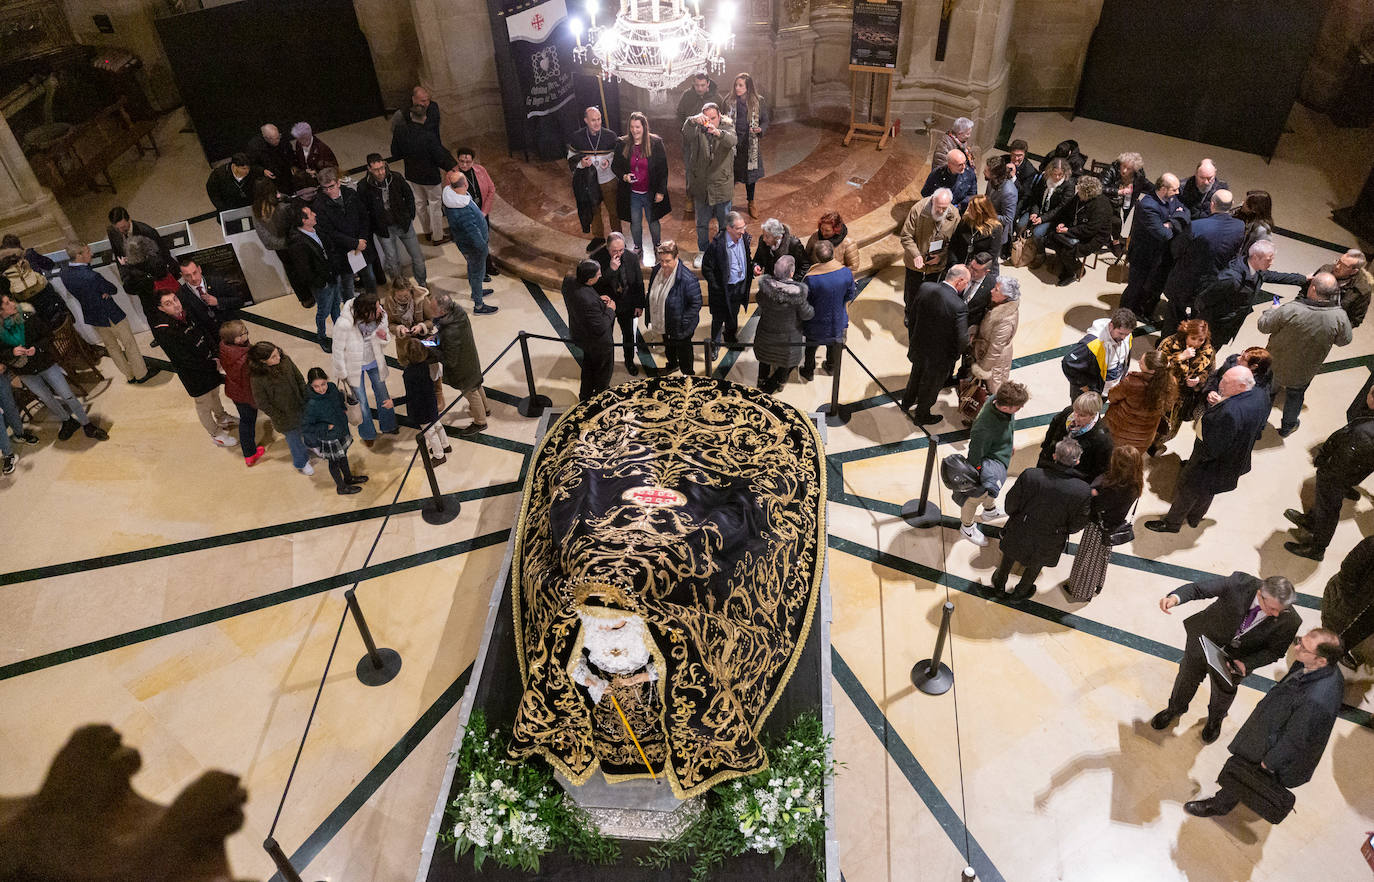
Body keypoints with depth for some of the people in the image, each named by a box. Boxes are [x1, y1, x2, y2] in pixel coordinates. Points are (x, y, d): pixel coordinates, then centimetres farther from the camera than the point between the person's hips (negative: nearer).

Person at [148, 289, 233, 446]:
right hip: (194, 375, -7)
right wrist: (212, 365, -18)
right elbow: (186, 360, -27)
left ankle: (222, 418, 55)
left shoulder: (186, 314, -7)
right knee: (204, 404, 13)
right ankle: (216, 434, 33)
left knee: (215, 393, 30)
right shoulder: (163, 332, -29)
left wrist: (216, 356, -12)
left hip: (210, 365, 7)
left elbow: (205, 333, 3)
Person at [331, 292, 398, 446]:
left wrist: (382, 336, -29)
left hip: (374, 362, 4)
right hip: (355, 366, -4)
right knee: (361, 402, 15)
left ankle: (388, 427, 49)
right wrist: (342, 373, -7)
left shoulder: (380, 316, -24)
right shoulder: (344, 324, -36)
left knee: (382, 394, 22)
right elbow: (338, 350, -19)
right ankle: (367, 434, 41)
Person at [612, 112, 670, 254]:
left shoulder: (656, 143, -9)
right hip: (632, 193, 2)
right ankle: (637, 246, 35)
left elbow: (663, 169, -6)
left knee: (653, 221, 13)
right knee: (635, 222, 13)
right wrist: (623, 176, -14)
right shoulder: (622, 144, -3)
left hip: (651, 193, -2)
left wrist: (660, 191, -9)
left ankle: (657, 246, 35)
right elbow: (615, 166, 7)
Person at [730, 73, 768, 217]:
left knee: (750, 173, 12)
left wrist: (760, 129, -19)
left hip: (750, 144, 0)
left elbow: (765, 121, 1)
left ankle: (751, 203, 30)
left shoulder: (759, 101, -5)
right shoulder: (730, 100, -3)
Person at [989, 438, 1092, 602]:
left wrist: (1013, 516, 8)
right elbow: (1078, 523, -14)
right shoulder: (1084, 491, -30)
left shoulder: (1030, 475, -31)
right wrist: (1063, 530, 8)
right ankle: (1019, 593, 55)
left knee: (1010, 556, 32)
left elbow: (1011, 503, -15)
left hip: (1020, 532, 0)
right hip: (1048, 543, 0)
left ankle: (999, 584, 58)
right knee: (1035, 565, 31)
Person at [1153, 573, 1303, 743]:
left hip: (1234, 659, 0)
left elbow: (1274, 651, -13)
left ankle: (1215, 719, 62)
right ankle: (1175, 709, 56)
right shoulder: (1240, 583, -35)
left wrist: (1247, 664, -26)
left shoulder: (1289, 621, -29)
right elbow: (1198, 588, -29)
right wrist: (1175, 597, -48)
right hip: (1204, 640, 0)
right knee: (1187, 676, 25)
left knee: (1224, 691, 27)